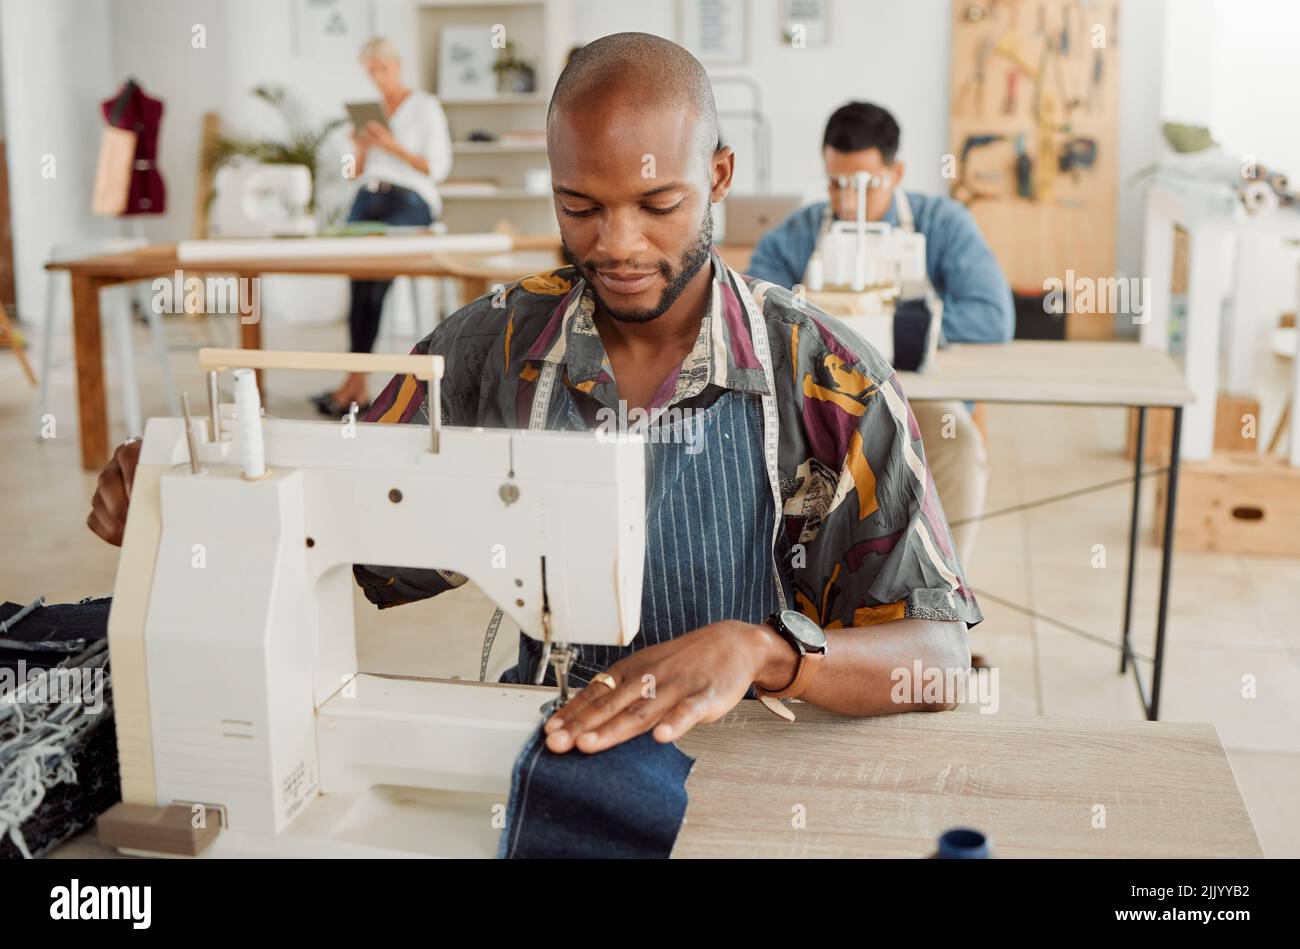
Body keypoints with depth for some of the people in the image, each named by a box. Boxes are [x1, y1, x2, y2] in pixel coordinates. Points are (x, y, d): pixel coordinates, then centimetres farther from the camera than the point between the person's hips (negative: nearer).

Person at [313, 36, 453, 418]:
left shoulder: (425, 106, 2)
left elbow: (438, 168, -5)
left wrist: (393, 146, -14)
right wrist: (361, 149, -1)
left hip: (410, 202, -4)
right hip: (368, 199, 5)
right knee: (360, 268, -23)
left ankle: (354, 380, -25)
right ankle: (359, 391, -26)